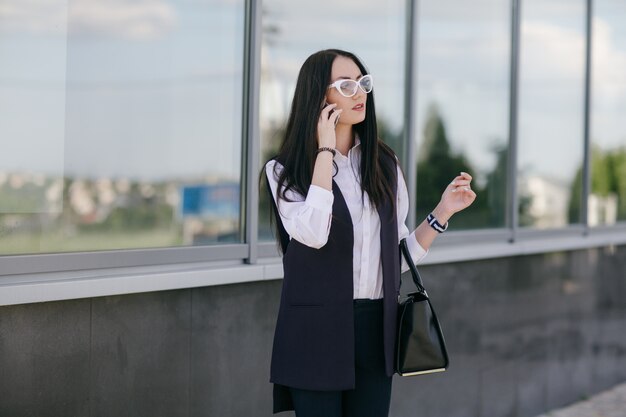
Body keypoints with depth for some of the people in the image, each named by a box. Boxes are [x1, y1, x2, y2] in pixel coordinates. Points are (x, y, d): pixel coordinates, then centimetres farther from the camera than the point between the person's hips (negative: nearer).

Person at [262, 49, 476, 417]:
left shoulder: (384, 165, 9)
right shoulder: (285, 171, -3)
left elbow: (399, 255, 12)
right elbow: (312, 234, -23)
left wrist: (443, 212, 0)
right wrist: (325, 150, -16)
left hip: (376, 328, 4)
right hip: (316, 331, -4)